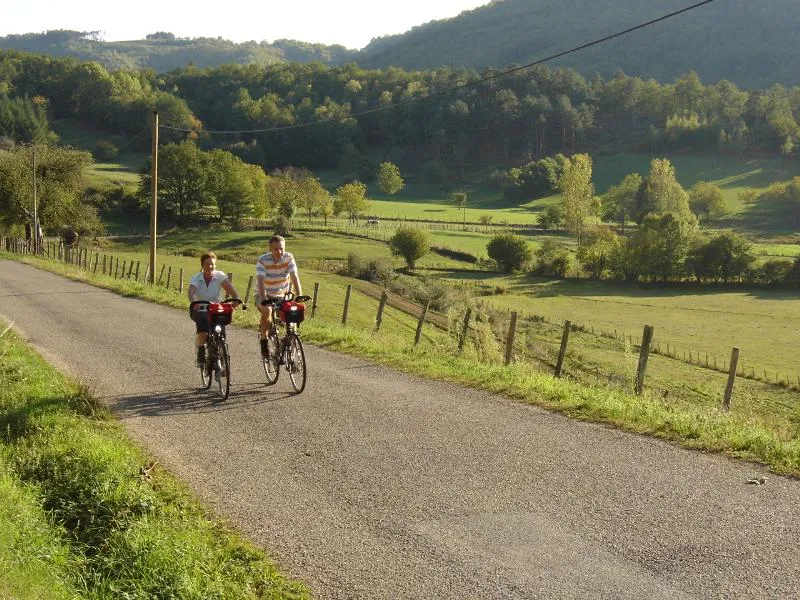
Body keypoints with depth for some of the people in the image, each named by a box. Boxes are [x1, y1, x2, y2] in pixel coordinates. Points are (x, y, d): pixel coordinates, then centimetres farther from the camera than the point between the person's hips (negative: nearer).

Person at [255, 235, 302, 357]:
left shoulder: (288, 258, -13)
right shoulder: (263, 261, -19)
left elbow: (295, 278, -20)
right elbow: (260, 281, -30)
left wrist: (299, 297, -32)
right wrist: (264, 299, -46)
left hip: (282, 295, 3)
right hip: (264, 295, -3)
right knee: (267, 310, -34)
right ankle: (264, 340, -14)